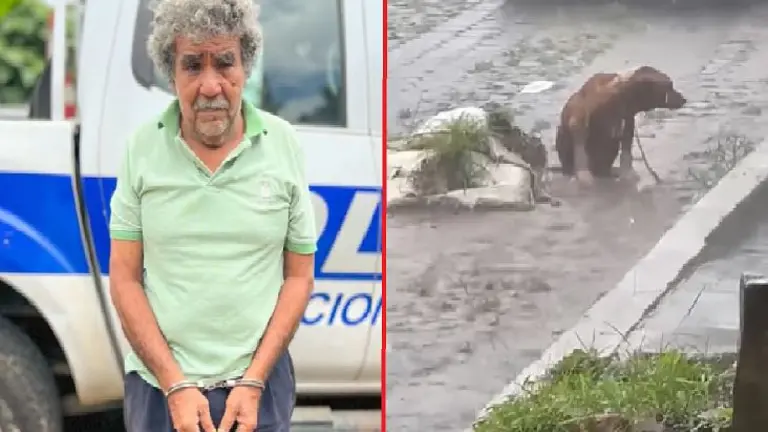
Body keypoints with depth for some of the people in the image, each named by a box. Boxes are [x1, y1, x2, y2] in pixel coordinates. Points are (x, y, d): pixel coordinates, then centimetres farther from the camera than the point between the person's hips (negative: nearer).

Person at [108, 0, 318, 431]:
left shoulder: (285, 145, -4)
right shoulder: (140, 149, -4)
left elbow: (299, 276, 0)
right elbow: (125, 279, -2)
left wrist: (253, 381, -9)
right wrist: (175, 385, -10)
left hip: (258, 381, 0)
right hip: (158, 382, 0)